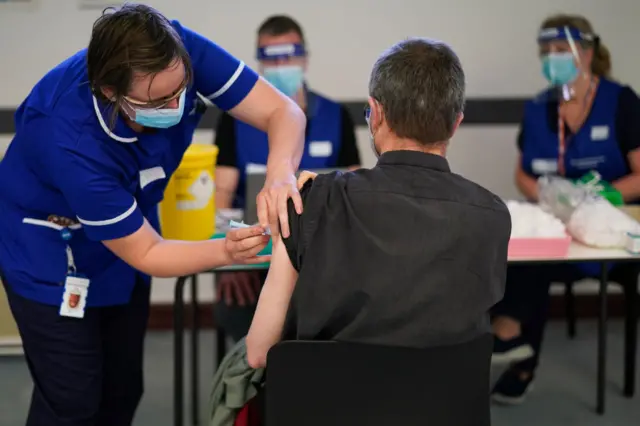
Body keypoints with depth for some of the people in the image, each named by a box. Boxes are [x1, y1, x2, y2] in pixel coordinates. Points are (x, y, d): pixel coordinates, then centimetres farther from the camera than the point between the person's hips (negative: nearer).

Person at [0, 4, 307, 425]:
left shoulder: (179, 53, -28)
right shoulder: (71, 144, -39)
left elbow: (283, 111, -23)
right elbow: (146, 254, -27)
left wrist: (281, 173, -44)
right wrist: (226, 251, -43)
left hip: (124, 239, 6)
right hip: (50, 254, -5)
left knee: (123, 391, 12)